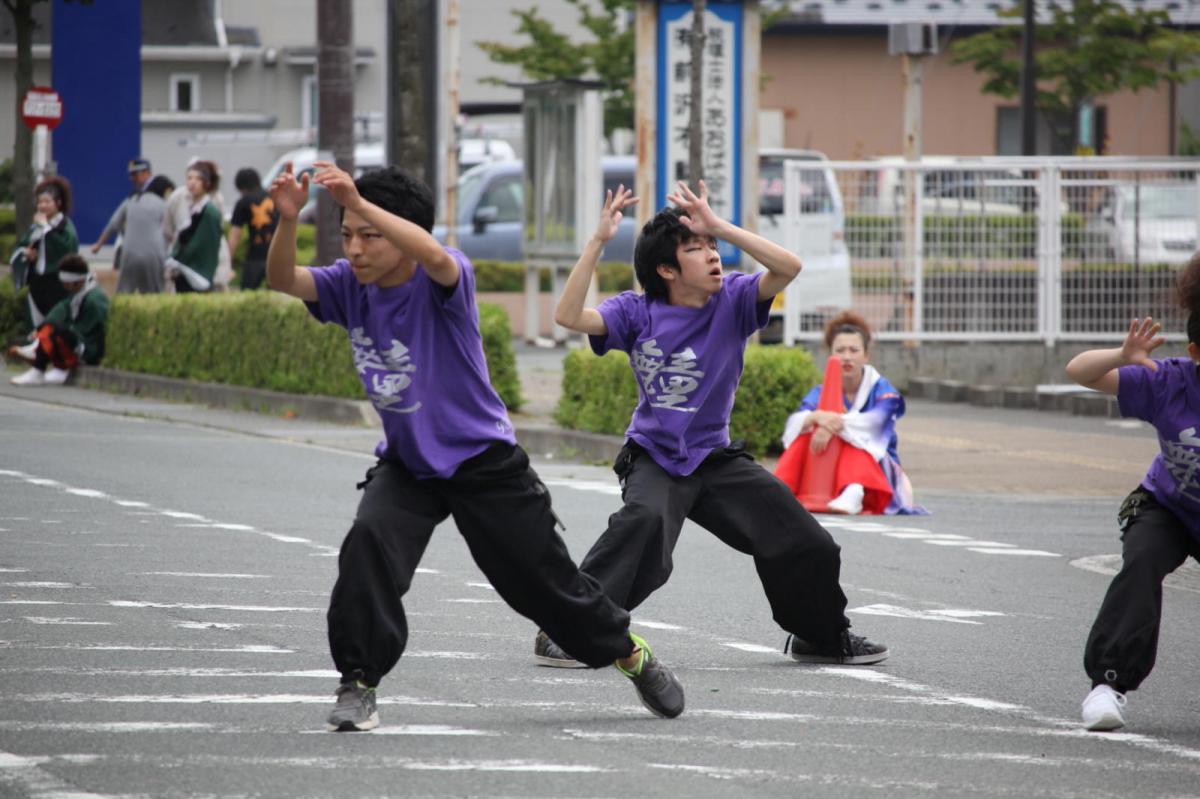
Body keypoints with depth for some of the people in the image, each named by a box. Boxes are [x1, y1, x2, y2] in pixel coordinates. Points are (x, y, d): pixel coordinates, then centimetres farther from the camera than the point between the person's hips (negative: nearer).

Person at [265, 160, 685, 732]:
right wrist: (287, 219, -39)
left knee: (544, 579, 6)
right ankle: (358, 685, -18)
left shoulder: (440, 280, -21)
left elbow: (435, 257, -45)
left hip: (483, 463, -4)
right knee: (368, 543, -25)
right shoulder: (350, 285, -6)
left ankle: (633, 656, 31)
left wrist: (360, 203, -56)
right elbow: (282, 280, -20)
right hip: (406, 464, 4)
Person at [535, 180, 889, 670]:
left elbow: (788, 267, -23)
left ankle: (822, 637, 32)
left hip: (715, 458, 4)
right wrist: (599, 240, -28)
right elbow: (569, 316, -23)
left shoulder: (733, 300, -7)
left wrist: (719, 227, -28)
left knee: (806, 545, 3)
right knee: (645, 521, -36)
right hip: (654, 458, -3)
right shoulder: (638, 313, -9)